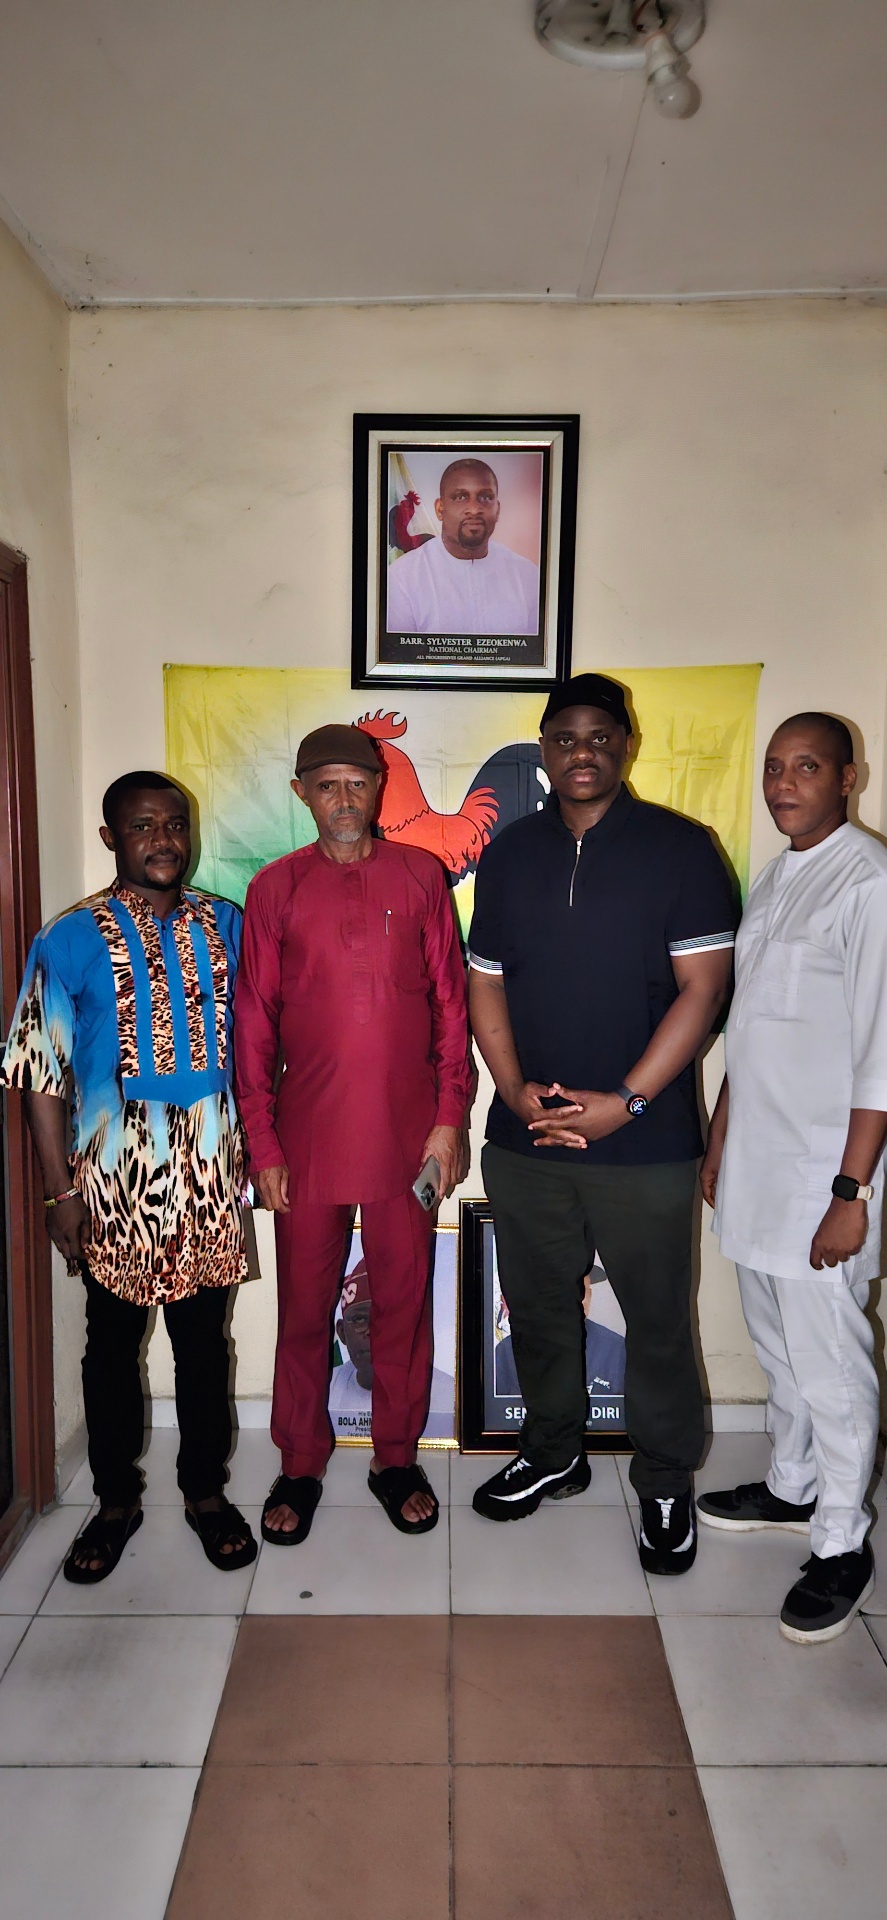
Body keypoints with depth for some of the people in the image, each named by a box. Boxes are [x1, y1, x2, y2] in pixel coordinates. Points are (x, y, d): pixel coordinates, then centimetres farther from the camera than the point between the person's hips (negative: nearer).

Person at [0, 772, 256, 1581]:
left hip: (210, 1175, 2)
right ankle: (116, 1499, 33)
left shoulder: (227, 926, 3)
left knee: (204, 1339, 13)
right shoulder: (72, 938, -5)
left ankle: (206, 1491, 32)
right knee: (113, 1342, 13)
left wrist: (254, 1145, 6)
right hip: (115, 1179, -1)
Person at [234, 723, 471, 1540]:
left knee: (404, 1300, 11)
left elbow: (451, 1002, 3)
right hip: (308, 1139, 0)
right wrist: (263, 1144, -1)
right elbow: (254, 1022, 2)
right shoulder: (276, 888, 2)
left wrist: (450, 1117, -3)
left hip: (407, 1136, 1)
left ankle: (397, 1458, 30)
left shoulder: (420, 876, 3)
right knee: (305, 1306, 11)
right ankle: (300, 1465, 29)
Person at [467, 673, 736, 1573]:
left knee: (657, 1318, 8)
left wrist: (625, 1102, -15)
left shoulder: (679, 848, -5)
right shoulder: (510, 853, 7)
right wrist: (516, 1090, -7)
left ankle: (665, 1483, 30)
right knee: (538, 1305, 17)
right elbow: (485, 981, 7)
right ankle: (552, 1453, 39)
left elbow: (702, 986, -10)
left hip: (644, 1141, -3)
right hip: (524, 1135, 4)